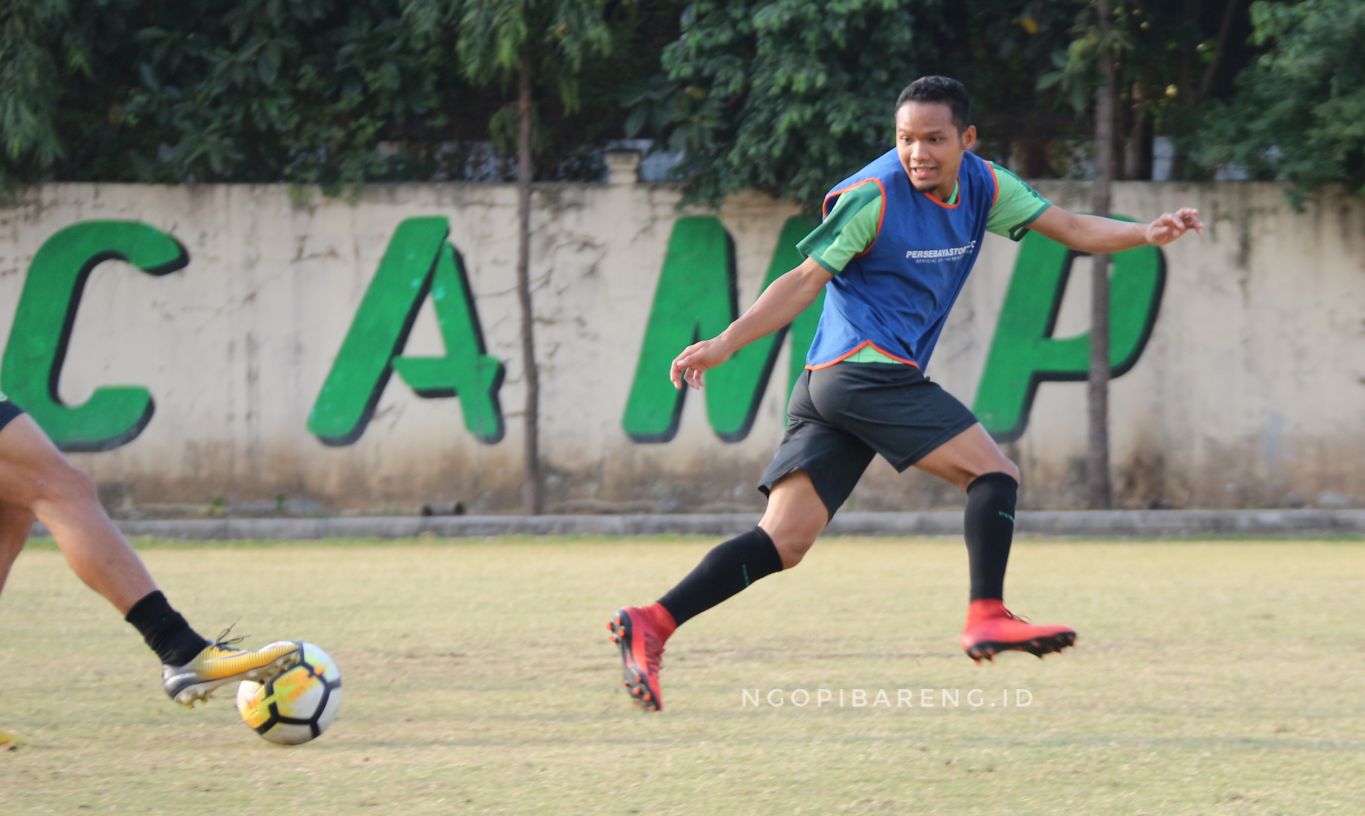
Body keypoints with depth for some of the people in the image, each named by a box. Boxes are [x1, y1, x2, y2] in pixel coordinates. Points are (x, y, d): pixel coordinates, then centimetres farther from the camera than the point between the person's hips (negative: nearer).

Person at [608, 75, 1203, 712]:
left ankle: (651, 624, -9)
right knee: (995, 473, -10)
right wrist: (725, 344, -17)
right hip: (866, 367, -8)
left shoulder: (982, 185, 12)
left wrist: (1147, 233, -3)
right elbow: (804, 282, -9)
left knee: (785, 542, -1)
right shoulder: (872, 195, -10)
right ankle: (987, 618, -15)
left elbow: (1072, 228, 13)